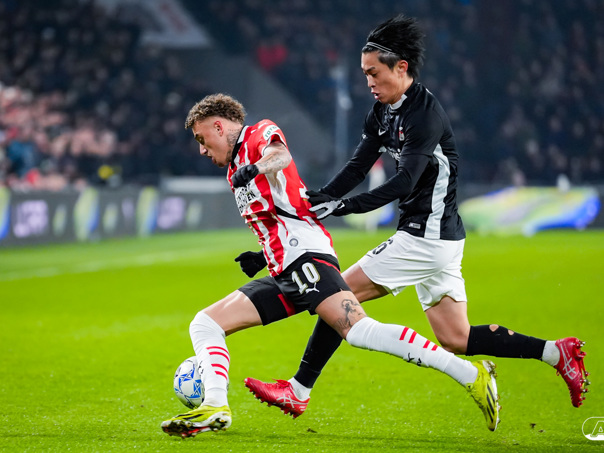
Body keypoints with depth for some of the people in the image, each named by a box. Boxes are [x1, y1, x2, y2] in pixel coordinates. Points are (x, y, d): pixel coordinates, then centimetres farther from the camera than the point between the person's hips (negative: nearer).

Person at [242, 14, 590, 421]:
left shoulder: (426, 113, -17)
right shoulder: (384, 112, 11)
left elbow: (404, 183, -25)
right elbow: (358, 167, 8)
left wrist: (345, 206, -31)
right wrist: (317, 199, -6)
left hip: (428, 238, -10)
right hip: (431, 238, 10)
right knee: (456, 339, 10)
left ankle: (298, 393, 0)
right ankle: (557, 352, 9)